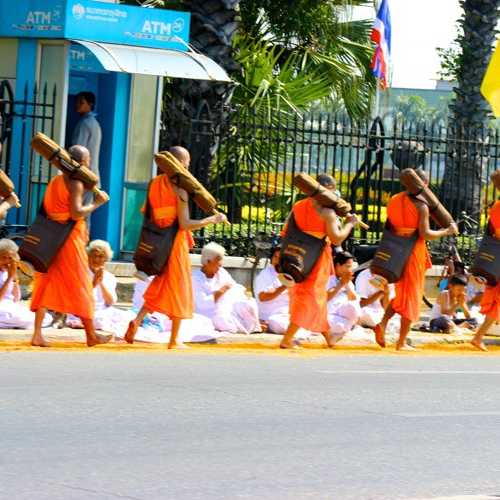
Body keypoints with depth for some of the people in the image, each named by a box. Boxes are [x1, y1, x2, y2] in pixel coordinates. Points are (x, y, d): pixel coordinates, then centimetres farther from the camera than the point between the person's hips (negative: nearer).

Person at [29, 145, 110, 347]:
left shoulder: (55, 180, 12)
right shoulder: (76, 183, -12)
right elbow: (76, 213, -22)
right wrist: (96, 203, -11)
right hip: (70, 238, -7)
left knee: (46, 284, 5)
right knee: (80, 286, 2)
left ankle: (37, 334, -3)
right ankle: (91, 335, 11)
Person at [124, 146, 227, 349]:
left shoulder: (154, 183, 5)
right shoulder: (179, 186, -14)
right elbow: (185, 224, -18)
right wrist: (212, 219, -12)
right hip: (176, 242, -6)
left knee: (159, 285, 19)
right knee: (179, 288, 5)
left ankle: (137, 320, -3)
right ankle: (174, 340, 10)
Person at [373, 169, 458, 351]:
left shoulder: (394, 200, 5)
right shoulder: (421, 205, -13)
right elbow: (425, 234, -18)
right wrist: (447, 232, -7)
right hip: (414, 252, -6)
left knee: (401, 293, 22)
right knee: (411, 296, 5)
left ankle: (383, 324, 0)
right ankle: (402, 342, 7)